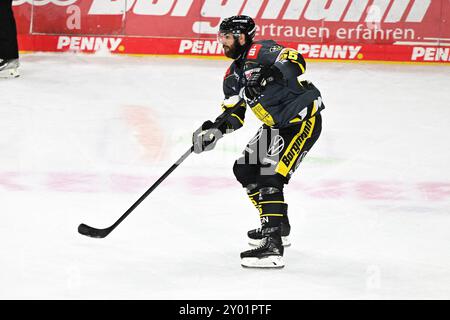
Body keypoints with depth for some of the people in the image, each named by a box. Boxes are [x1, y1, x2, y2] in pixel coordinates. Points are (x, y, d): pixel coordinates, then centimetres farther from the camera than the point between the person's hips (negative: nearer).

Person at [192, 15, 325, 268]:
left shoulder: (260, 51, -16)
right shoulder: (233, 74, 12)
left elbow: (295, 62, -31)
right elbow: (233, 116, 13)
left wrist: (266, 77, -44)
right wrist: (215, 130, -6)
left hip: (303, 119, -11)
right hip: (277, 126, 11)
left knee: (269, 176, -21)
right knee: (245, 169, 17)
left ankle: (272, 246, -29)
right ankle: (279, 228, 32)